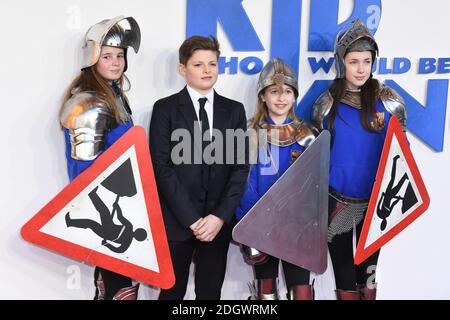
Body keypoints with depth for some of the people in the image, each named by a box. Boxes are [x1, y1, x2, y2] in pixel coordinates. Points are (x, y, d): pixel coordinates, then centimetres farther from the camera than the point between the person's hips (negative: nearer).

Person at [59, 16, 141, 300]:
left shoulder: (113, 96, 10)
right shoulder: (91, 106, -19)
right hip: (102, 207, -9)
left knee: (110, 277, 18)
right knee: (123, 283, -2)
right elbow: (86, 170, -21)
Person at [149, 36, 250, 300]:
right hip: (176, 220, -2)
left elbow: (241, 166, 2)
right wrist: (191, 219, -12)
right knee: (173, 292, 8)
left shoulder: (234, 110, 8)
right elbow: (162, 167, -8)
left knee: (210, 293, 11)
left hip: (219, 221, 3)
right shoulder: (165, 109, -1)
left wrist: (220, 216, -9)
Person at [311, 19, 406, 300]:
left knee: (370, 253, 14)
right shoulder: (327, 104, -1)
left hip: (376, 197, 0)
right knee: (340, 254, 12)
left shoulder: (388, 100, -3)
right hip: (337, 198, 1)